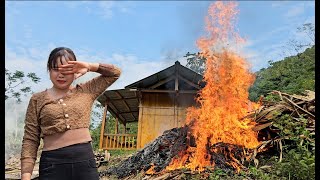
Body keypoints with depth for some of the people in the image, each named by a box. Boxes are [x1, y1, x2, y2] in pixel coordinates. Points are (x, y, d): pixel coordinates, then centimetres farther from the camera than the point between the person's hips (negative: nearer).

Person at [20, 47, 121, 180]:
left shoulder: (86, 91, 8)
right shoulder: (37, 99, 5)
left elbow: (115, 72, 11)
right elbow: (30, 140, 2)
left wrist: (89, 67, -3)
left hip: (85, 160, 1)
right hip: (53, 163, -1)